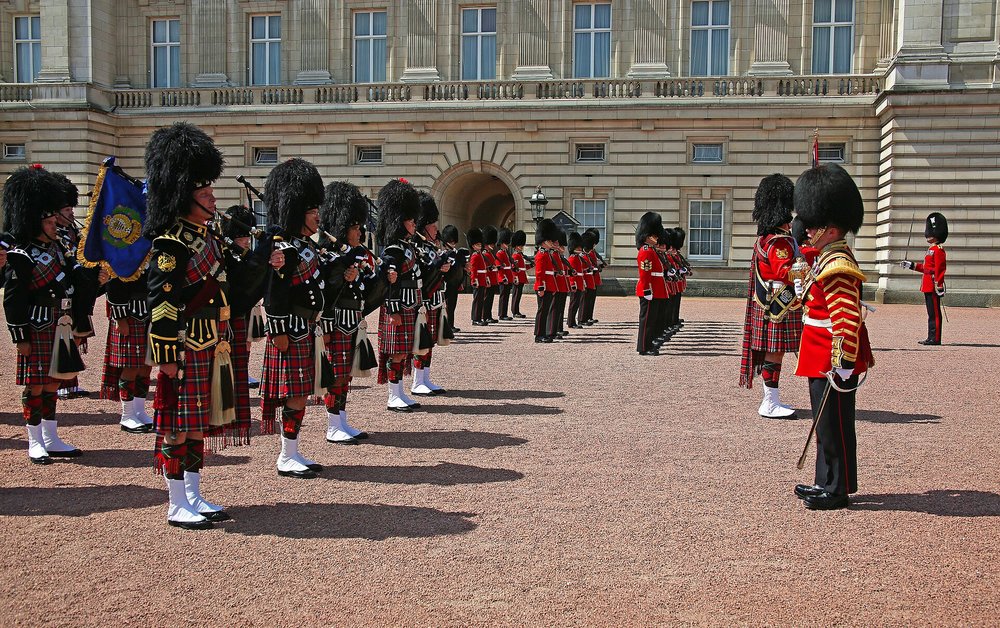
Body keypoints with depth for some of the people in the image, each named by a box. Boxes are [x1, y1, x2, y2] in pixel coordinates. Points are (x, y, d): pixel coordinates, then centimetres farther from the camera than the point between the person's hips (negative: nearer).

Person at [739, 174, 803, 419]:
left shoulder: (765, 238, 15)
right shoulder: (781, 242, -16)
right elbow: (786, 274, -23)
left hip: (767, 304, 10)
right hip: (779, 306, -10)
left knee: (772, 353, 13)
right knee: (775, 352, -6)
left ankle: (770, 400, 21)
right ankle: (770, 405, -1)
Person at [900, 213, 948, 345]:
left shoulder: (938, 250, -13)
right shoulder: (932, 249, 18)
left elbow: (939, 269, -19)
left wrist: (939, 285, -23)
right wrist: (911, 265, 26)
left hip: (933, 287, -10)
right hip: (928, 287, 10)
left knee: (934, 313, -6)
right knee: (932, 313, 12)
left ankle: (935, 338, -2)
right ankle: (932, 338, 16)